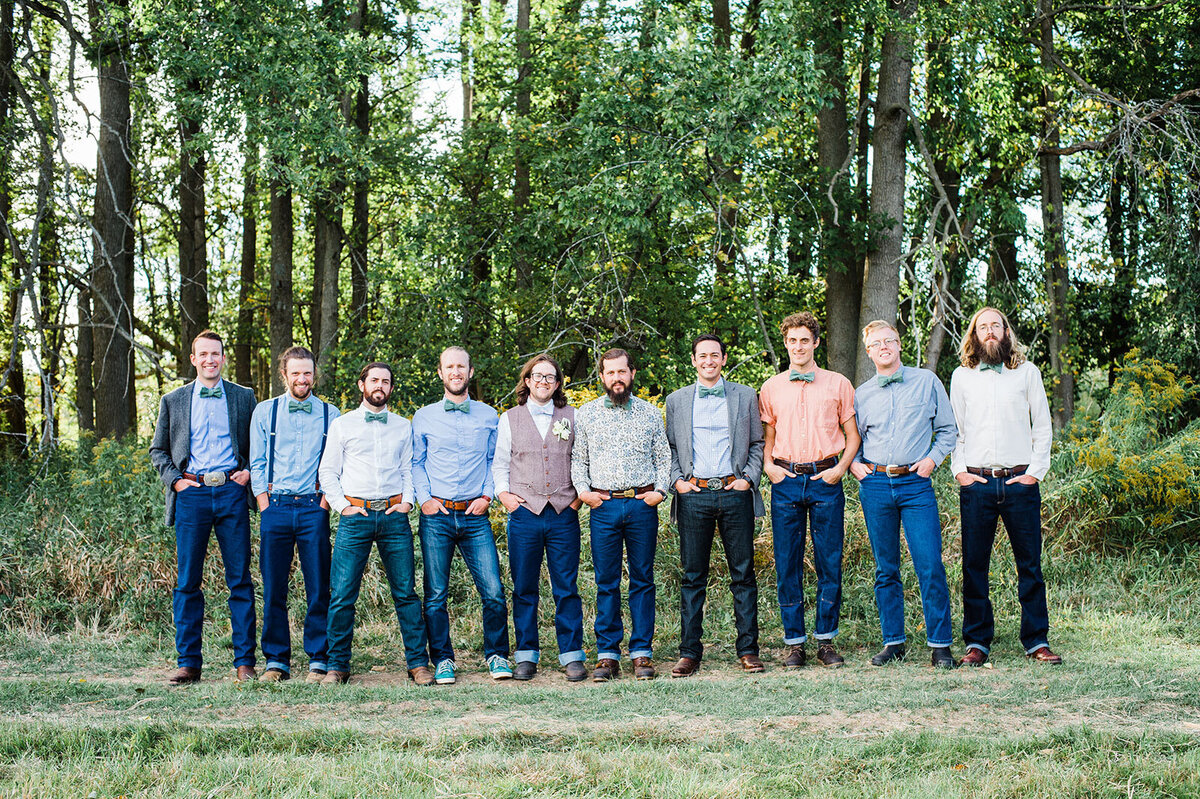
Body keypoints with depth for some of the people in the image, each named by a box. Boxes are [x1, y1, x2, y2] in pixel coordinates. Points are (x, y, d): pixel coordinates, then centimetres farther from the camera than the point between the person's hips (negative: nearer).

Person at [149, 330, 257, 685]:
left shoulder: (243, 397, 11)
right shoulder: (173, 401, 13)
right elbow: (158, 450, 16)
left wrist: (249, 472, 0)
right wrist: (174, 479, 1)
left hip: (231, 492, -1)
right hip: (191, 494, 1)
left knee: (240, 579, -1)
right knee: (188, 582, 1)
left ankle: (245, 660, 4)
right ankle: (188, 663, 8)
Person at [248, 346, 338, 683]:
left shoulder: (329, 414, 9)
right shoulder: (264, 412, 10)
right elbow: (257, 464, 8)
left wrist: (325, 502, -3)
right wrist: (265, 506, 0)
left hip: (314, 507, -1)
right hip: (276, 507, 1)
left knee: (319, 589, -2)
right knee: (273, 589, 1)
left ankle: (318, 661, 5)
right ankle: (276, 661, 9)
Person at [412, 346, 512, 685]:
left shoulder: (488, 416, 10)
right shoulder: (423, 418, 8)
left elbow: (495, 460, 14)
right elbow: (415, 463, 11)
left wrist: (487, 495, 0)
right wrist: (424, 498, -2)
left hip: (475, 515, 0)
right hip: (436, 516, 0)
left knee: (493, 592, -7)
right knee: (436, 594, 1)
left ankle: (497, 656, 10)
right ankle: (443, 661, 13)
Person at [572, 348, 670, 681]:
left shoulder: (650, 413, 10)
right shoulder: (586, 414, 9)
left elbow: (664, 457, 12)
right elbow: (578, 459, 11)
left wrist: (660, 490, -2)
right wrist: (582, 490, -4)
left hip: (642, 504, 0)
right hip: (603, 505, 0)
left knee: (642, 579, 2)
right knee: (606, 582, 1)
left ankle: (642, 653, 7)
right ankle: (607, 655, 6)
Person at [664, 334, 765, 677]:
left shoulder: (746, 396, 10)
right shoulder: (676, 400, 12)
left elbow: (757, 443, 12)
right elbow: (669, 447, 16)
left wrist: (749, 477, -1)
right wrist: (676, 479, 1)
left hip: (735, 493, 0)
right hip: (693, 495, 0)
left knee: (743, 574, 1)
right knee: (693, 576, 2)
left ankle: (748, 649, 8)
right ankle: (689, 652, 7)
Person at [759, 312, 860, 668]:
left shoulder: (838, 384, 7)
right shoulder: (771, 388, 11)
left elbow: (853, 436, 9)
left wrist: (840, 468, -5)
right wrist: (768, 465, -1)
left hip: (825, 480, -1)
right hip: (786, 481, 1)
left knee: (830, 563, 0)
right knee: (787, 565, 1)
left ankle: (826, 640, 10)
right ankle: (795, 643, 8)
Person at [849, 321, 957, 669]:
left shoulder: (927, 382, 7)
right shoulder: (860, 394, 12)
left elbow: (948, 429, 12)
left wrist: (933, 458, -2)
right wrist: (853, 463, 4)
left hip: (915, 483, -2)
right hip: (874, 484, 2)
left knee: (930, 567, -9)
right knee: (886, 569, 6)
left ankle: (940, 644, -2)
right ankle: (892, 641, 14)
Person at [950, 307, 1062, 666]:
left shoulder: (1027, 372, 8)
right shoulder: (961, 376, 10)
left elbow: (1042, 426, 9)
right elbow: (953, 429, 13)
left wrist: (1036, 471, -1)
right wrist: (959, 470, 1)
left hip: (1020, 482, 0)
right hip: (976, 483, 0)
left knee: (1030, 564, 2)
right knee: (974, 565, 1)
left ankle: (1036, 641, 9)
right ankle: (977, 642, 8)